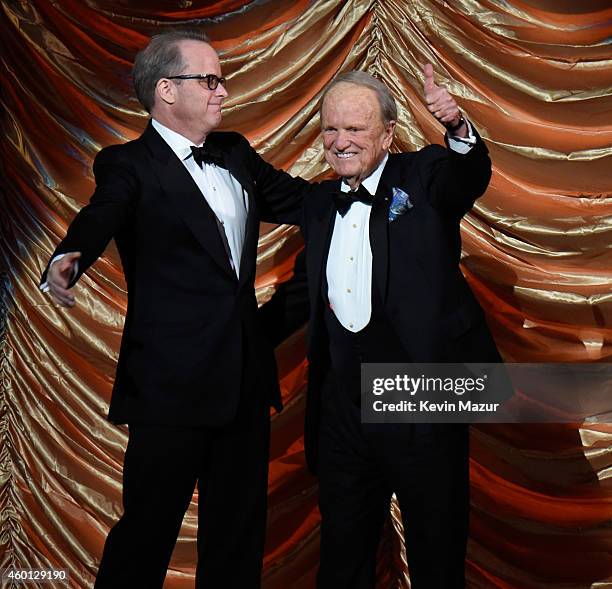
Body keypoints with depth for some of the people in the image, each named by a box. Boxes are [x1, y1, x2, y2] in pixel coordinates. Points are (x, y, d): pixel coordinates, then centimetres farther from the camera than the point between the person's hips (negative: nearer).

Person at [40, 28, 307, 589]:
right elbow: (97, 223, -24)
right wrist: (65, 262, -46)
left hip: (244, 375, 7)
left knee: (239, 529, 15)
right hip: (174, 383, -6)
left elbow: (299, 200, 20)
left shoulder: (235, 153, 13)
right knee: (148, 529, 2)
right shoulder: (129, 165, -7)